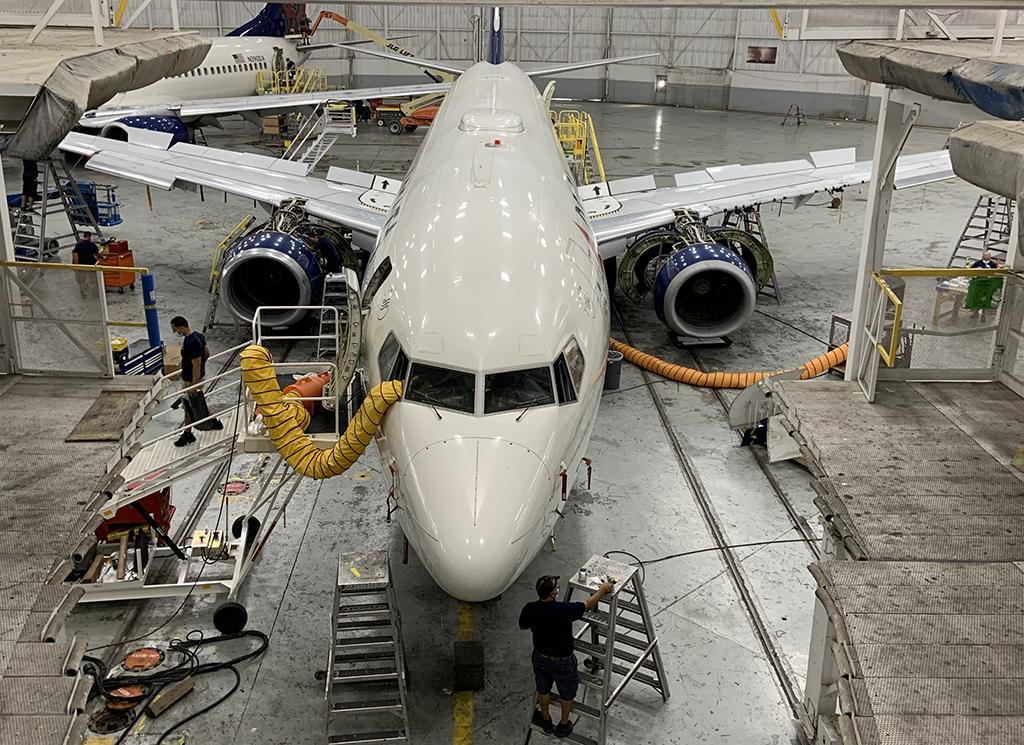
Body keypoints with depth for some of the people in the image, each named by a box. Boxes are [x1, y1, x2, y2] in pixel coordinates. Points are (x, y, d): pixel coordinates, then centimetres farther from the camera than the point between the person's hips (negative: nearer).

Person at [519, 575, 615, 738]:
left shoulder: (529, 609, -20)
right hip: (562, 661, -4)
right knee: (567, 693, 23)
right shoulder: (563, 610, -33)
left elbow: (523, 626, 2)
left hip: (540, 657, 4)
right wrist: (603, 589, -2)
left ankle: (546, 721, 49)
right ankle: (563, 725, 42)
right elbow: (588, 605, -17)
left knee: (543, 689, 28)